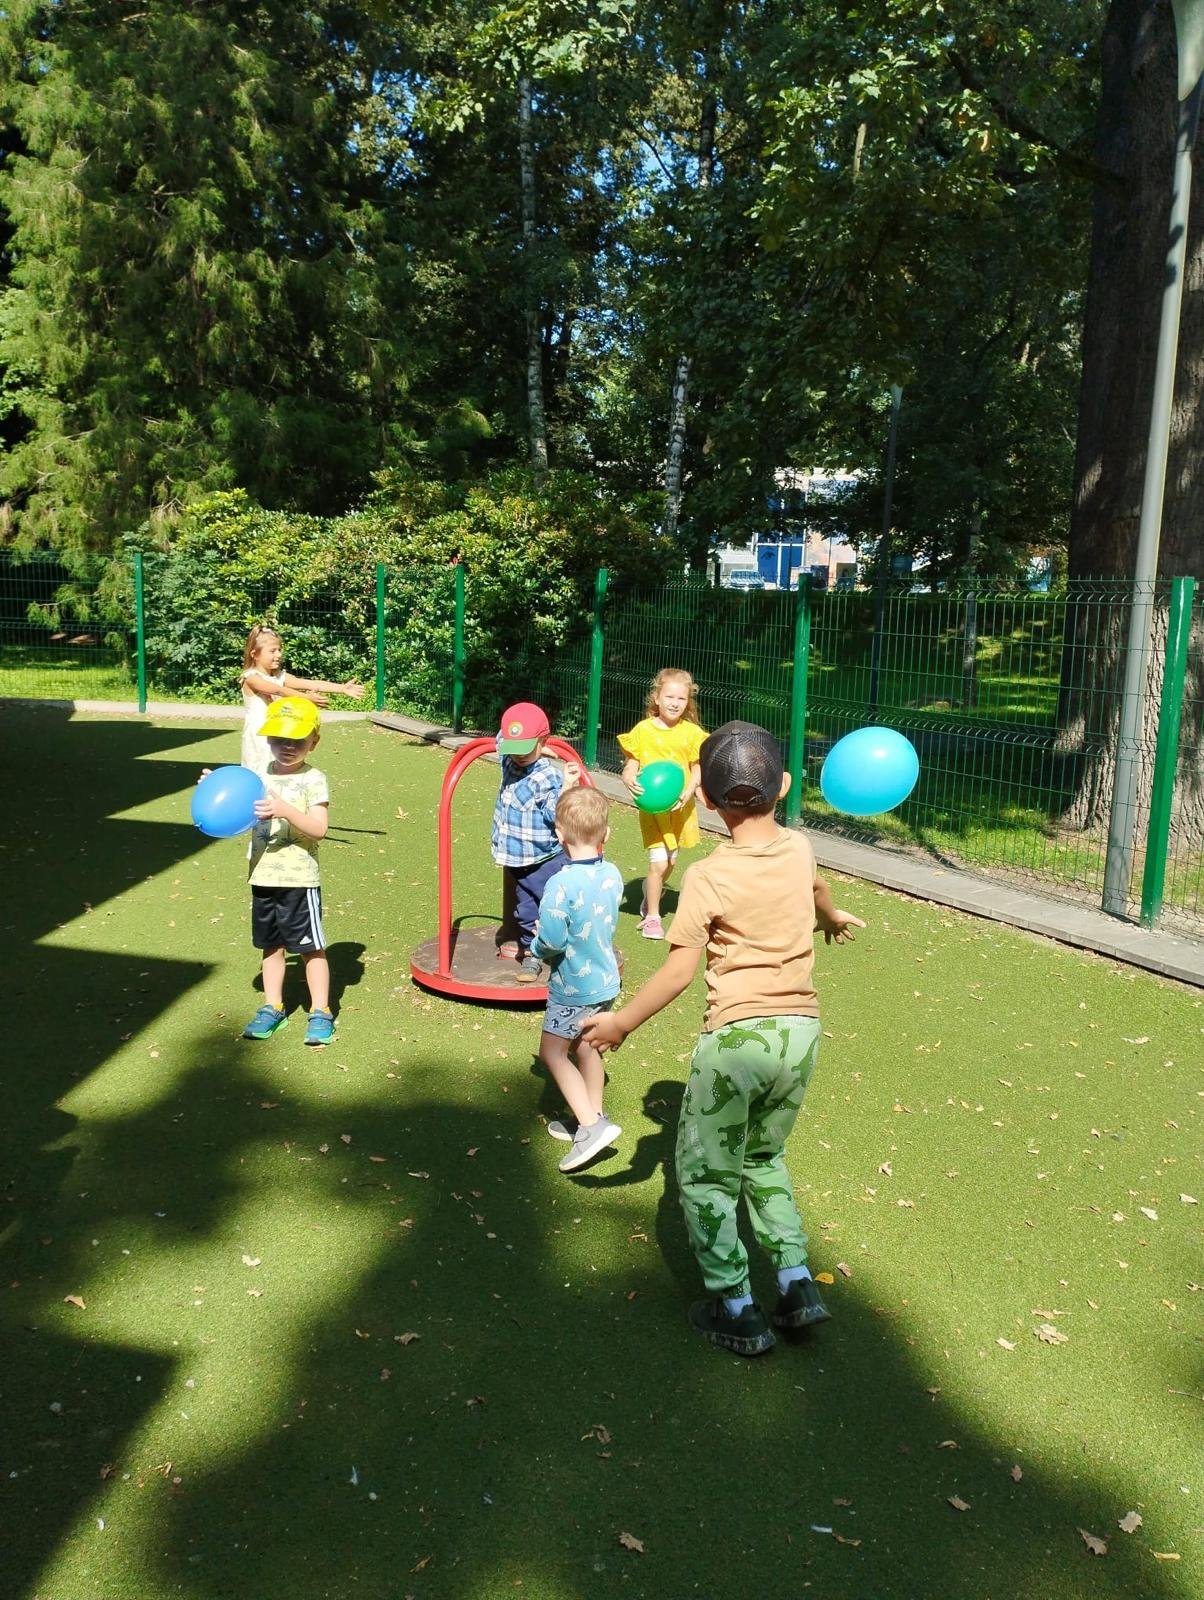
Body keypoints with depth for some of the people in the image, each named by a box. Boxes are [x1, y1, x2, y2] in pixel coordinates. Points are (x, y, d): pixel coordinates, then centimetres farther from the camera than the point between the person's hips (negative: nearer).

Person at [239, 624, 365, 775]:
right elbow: (278, 690, -29)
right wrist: (306, 697, -41)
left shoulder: (280, 676, 6)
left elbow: (310, 684, -4)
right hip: (258, 737, -6)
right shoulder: (251, 677, -12)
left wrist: (342, 688, -14)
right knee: (260, 777, -3)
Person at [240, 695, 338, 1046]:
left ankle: (320, 1012, 12)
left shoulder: (314, 780, -8)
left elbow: (319, 828, -18)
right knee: (271, 945, 15)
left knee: (311, 947, 2)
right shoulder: (259, 777, 8)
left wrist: (285, 810, -30)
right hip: (263, 877, 5)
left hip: (299, 879, -5)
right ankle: (273, 1008, 27)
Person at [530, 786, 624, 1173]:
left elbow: (551, 941, -25)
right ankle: (592, 1119, 34)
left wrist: (537, 944, -3)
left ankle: (590, 1125, -1)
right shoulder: (612, 875, -6)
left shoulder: (562, 885, -27)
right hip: (605, 980, 7)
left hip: (573, 987, -7)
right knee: (586, 1048, 22)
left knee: (552, 1052, 6)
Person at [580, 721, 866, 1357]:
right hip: (801, 1029, 6)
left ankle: (736, 1311, 15)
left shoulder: (708, 878, -15)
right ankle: (797, 1283, 22)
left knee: (705, 1173, 11)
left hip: (737, 1036, -6)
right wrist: (834, 917, 50)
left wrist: (621, 1021, 0)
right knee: (763, 1156, 26)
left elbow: (679, 971, -15)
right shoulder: (799, 849, 2)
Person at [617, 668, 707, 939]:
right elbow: (631, 765, -4)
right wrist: (630, 779, -27)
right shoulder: (643, 730, -7)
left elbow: (697, 769, 1)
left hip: (681, 806, 3)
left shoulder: (691, 733, -3)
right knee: (658, 862, -8)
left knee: (670, 861, 18)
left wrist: (689, 791, -17)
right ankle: (652, 917, 9)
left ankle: (650, 891, 49)